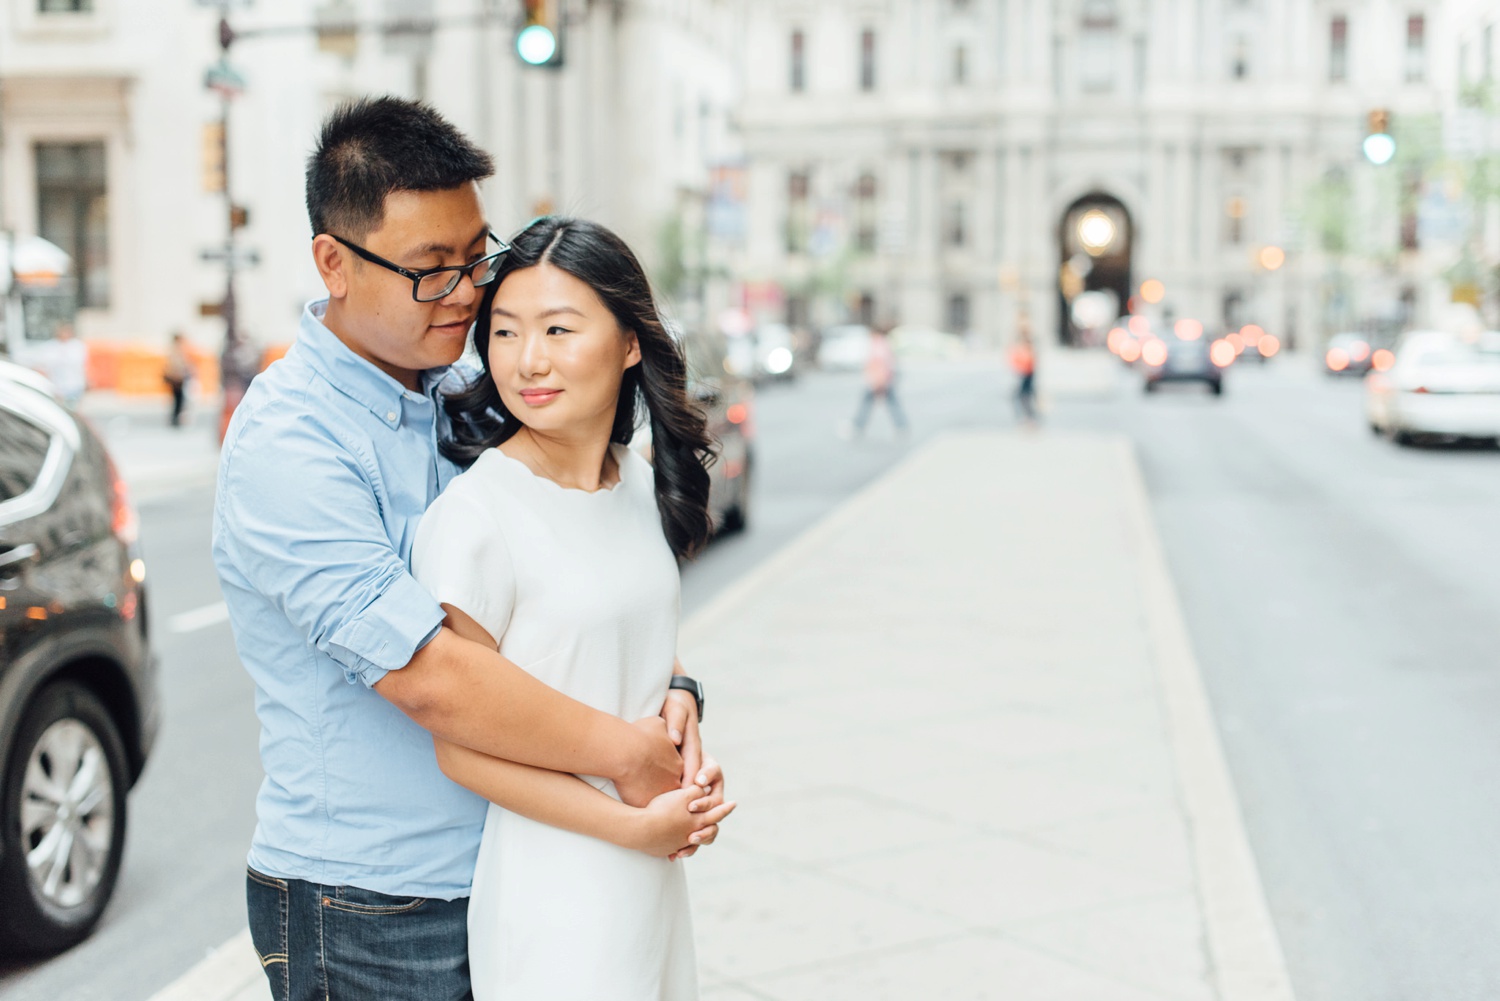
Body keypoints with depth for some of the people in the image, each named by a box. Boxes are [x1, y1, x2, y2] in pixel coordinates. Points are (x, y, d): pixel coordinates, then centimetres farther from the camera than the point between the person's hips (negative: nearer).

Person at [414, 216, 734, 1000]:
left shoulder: (644, 486, 3)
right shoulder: (470, 518, -18)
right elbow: (462, 748, -15)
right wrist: (635, 825, -15)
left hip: (653, 876, 6)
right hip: (549, 888, -6)